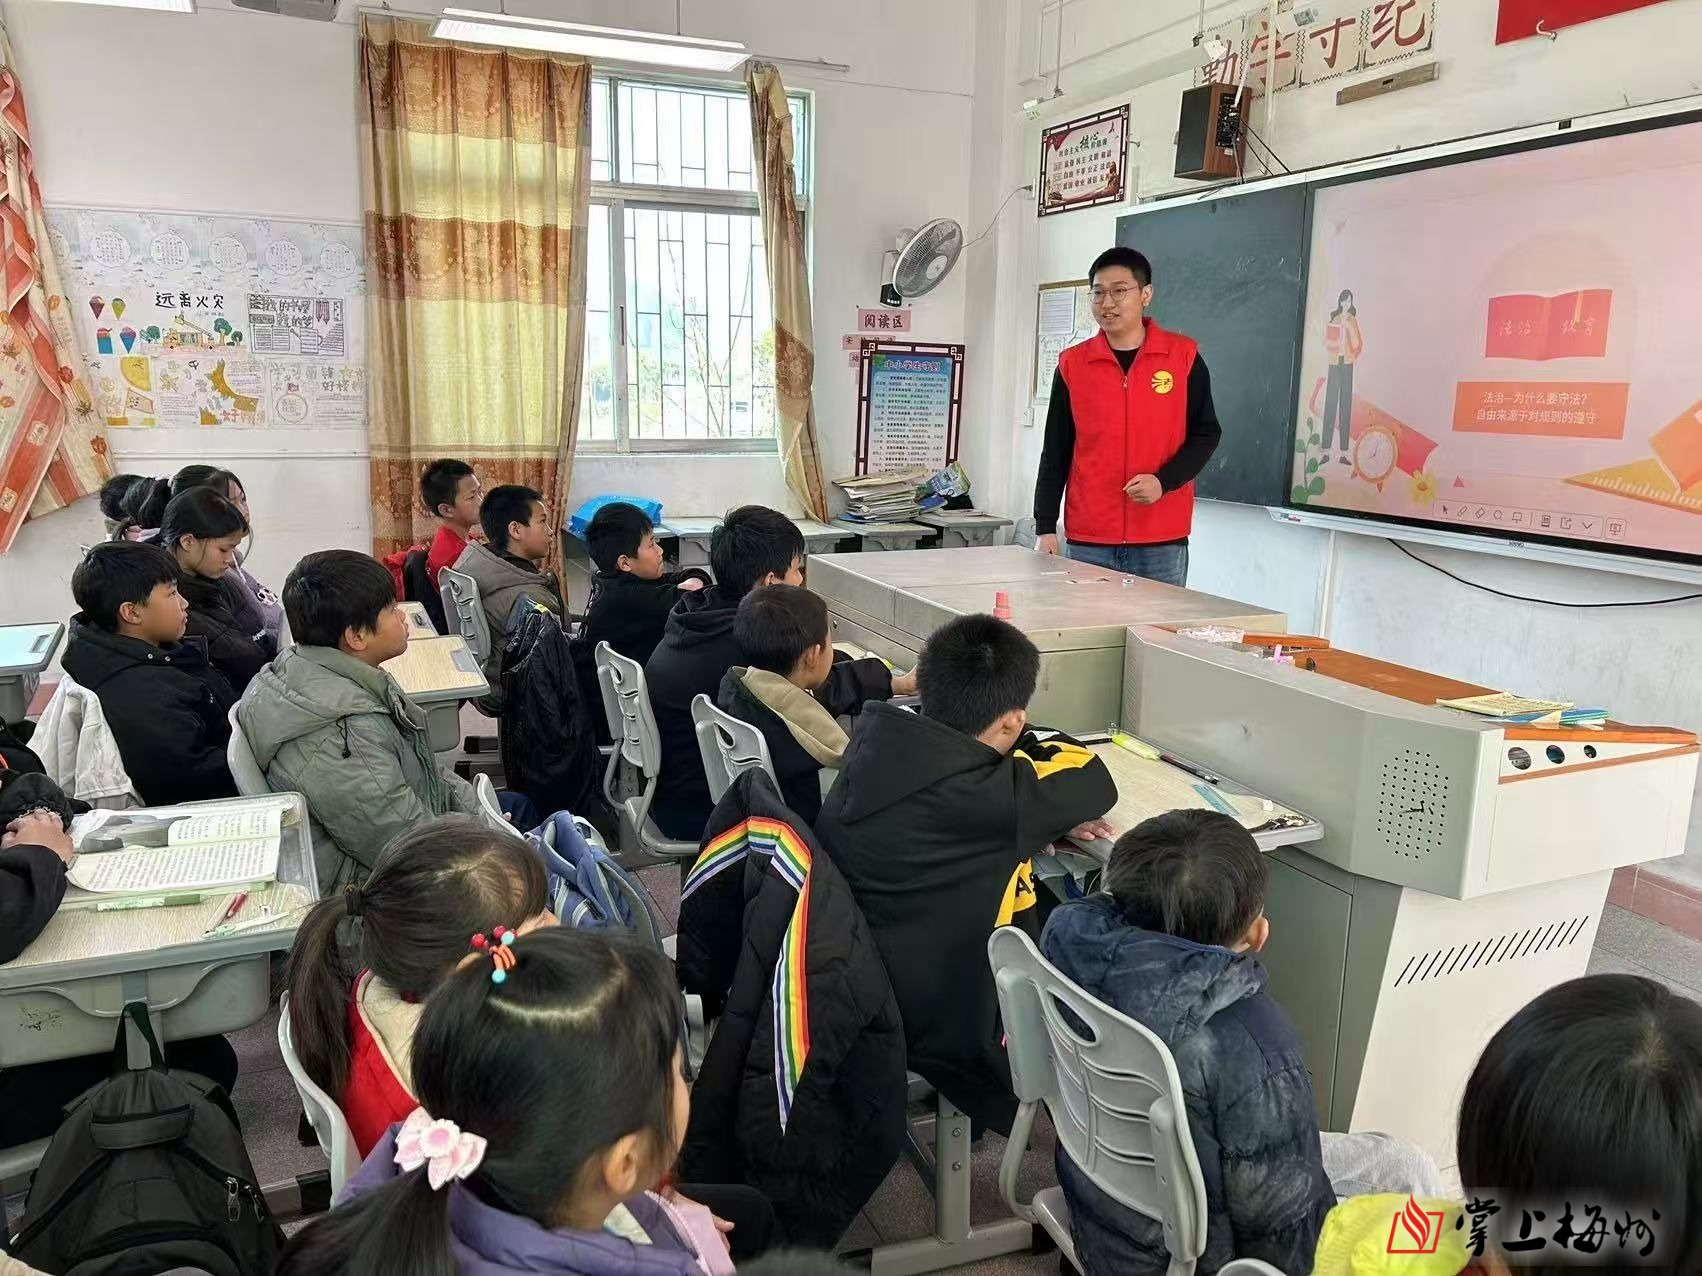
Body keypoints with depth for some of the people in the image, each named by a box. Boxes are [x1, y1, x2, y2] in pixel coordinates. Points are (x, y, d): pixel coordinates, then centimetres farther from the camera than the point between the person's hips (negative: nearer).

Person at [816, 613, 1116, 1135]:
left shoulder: (876, 737, -9)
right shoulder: (979, 796, -28)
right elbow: (1094, 783, -12)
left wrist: (1044, 815, -2)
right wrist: (1029, 741, 5)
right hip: (935, 1021, -7)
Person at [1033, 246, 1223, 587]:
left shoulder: (1183, 356, 2)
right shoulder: (1072, 364, 5)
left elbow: (1206, 433, 5)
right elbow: (1055, 451, 7)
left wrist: (1164, 481, -12)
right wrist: (1045, 527, 2)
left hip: (1162, 542, -1)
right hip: (1088, 542, 1)